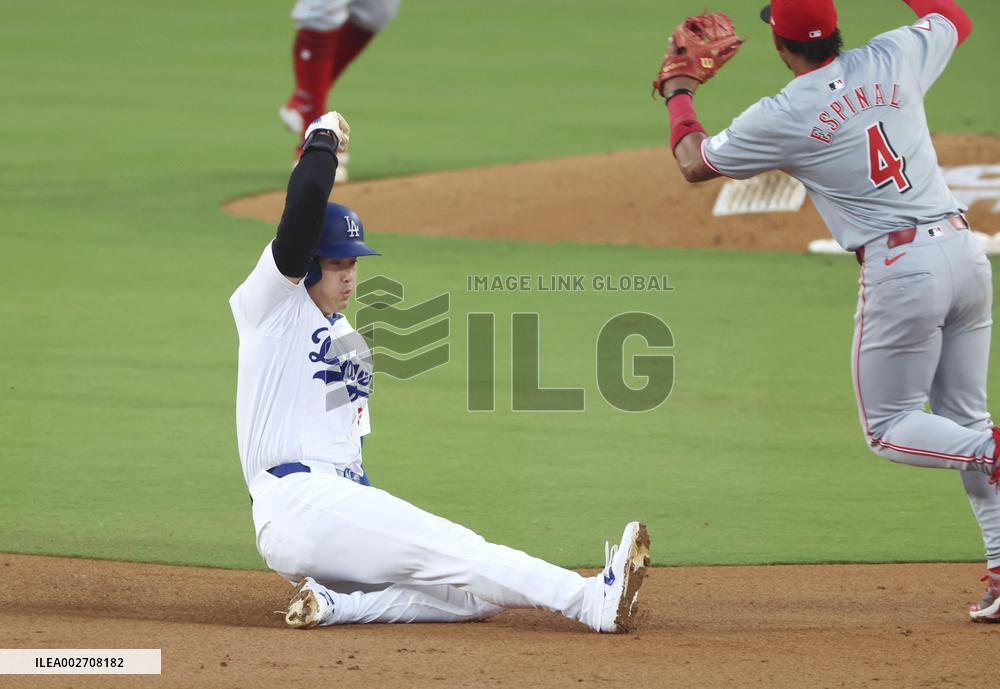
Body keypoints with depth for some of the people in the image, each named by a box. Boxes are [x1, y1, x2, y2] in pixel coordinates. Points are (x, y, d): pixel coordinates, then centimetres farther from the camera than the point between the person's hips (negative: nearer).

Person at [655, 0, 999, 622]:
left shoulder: (779, 119, -6)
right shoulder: (894, 58, 4)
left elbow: (694, 163, 11)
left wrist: (678, 90, 28)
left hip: (901, 268, -5)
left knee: (890, 428, 9)